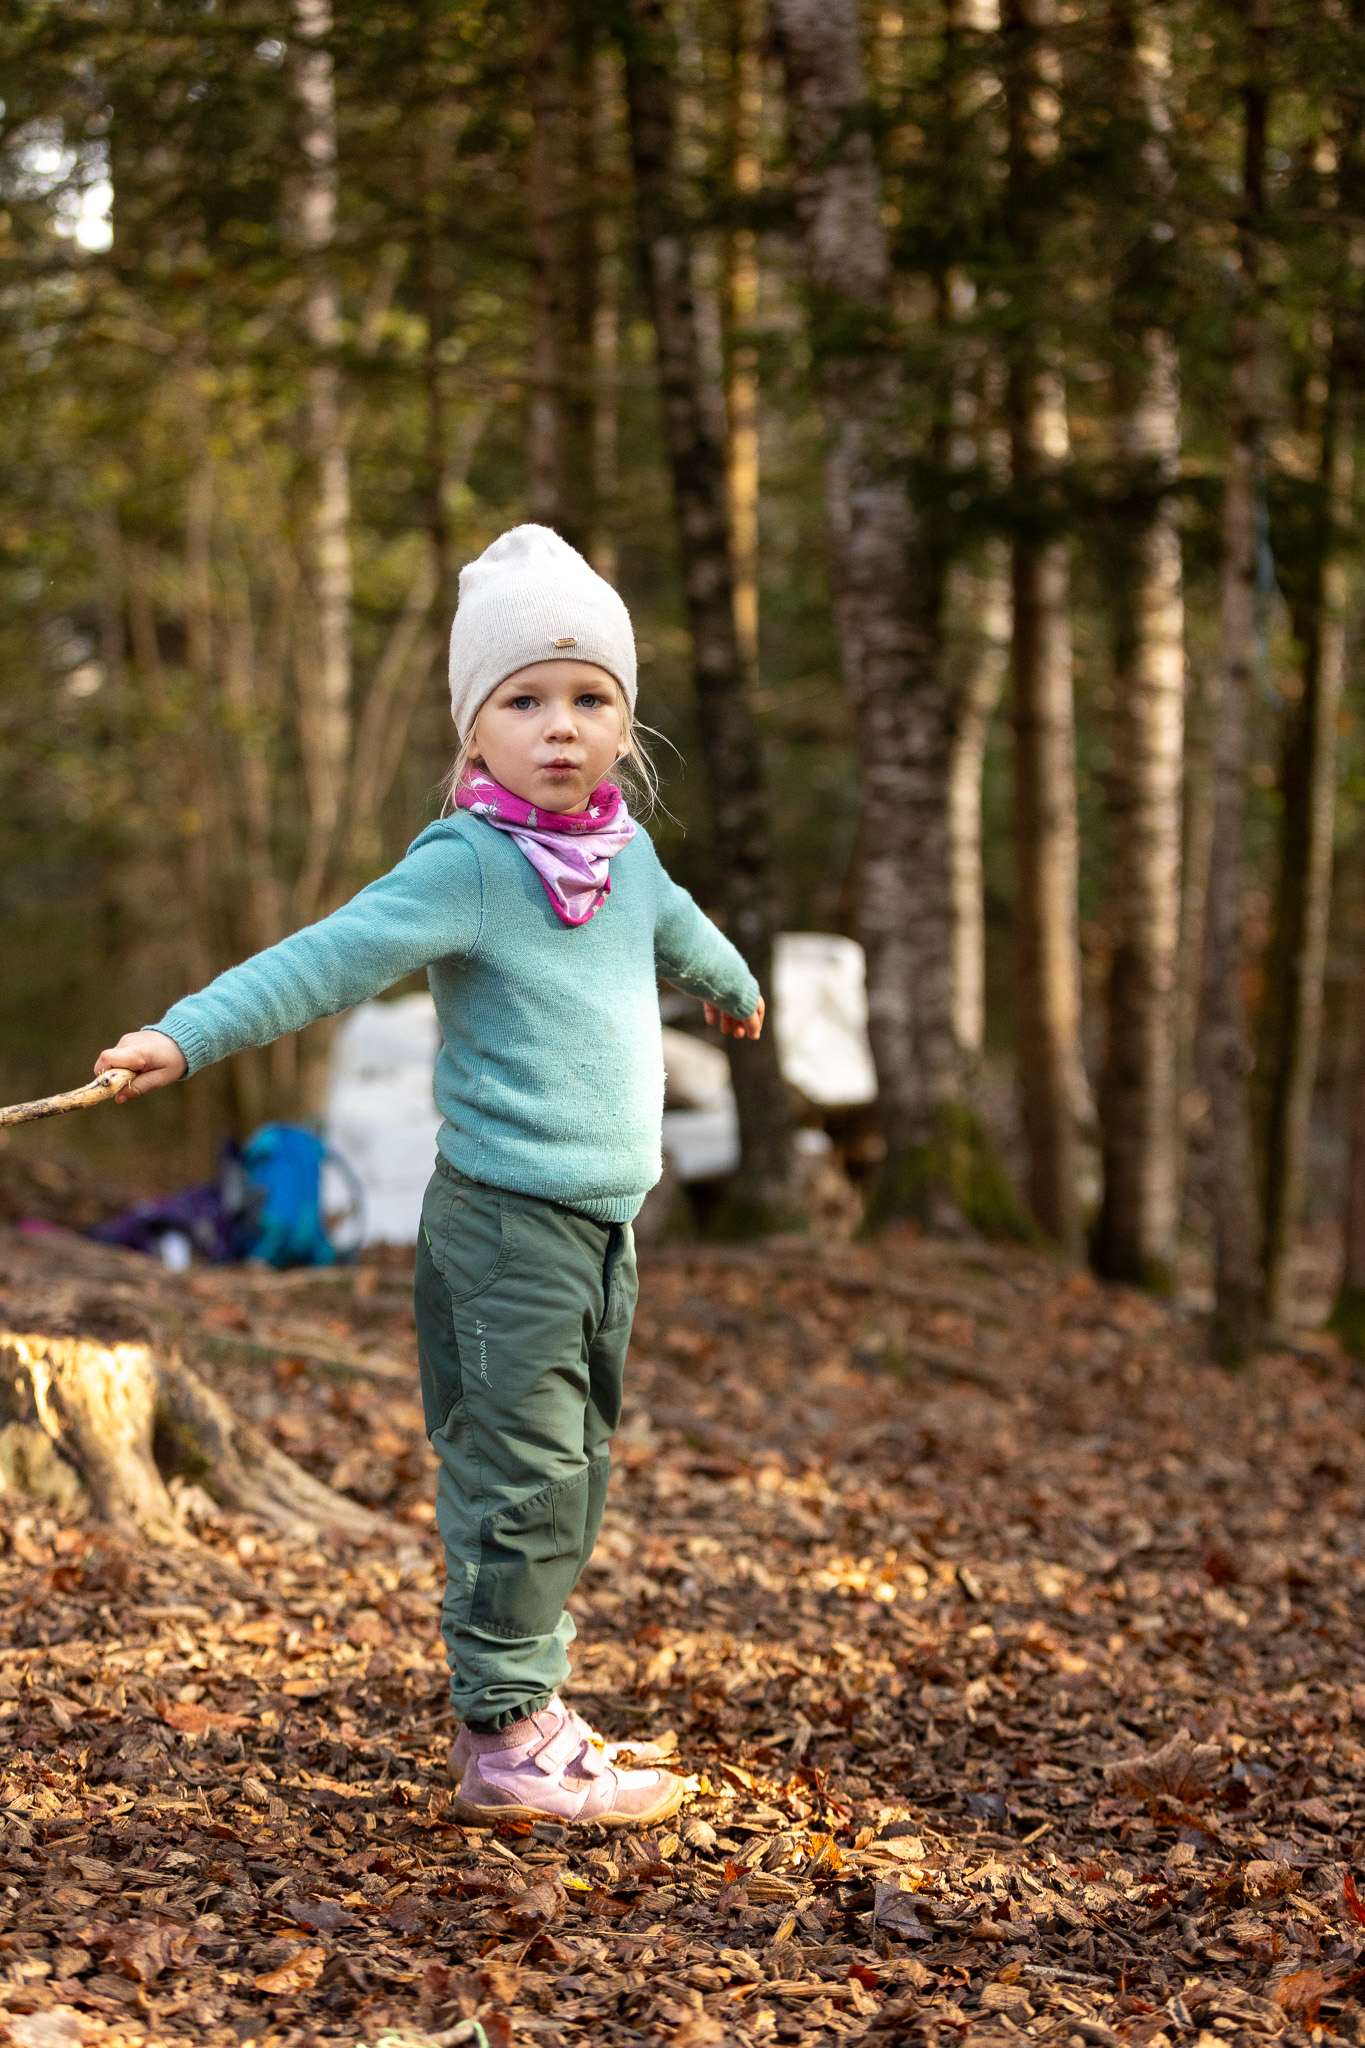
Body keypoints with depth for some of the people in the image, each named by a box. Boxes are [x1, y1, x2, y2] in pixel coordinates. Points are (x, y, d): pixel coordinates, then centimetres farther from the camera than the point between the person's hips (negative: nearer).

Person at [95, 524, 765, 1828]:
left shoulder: (629, 855, 11)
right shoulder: (465, 866, -13)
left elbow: (677, 932, 34)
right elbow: (330, 959, -21)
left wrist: (732, 986, 54)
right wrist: (188, 1034, -32)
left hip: (603, 1223, 8)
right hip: (505, 1216, -8)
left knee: (568, 1474, 14)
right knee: (522, 1476, -8)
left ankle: (529, 1697, 24)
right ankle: (499, 1741, -1)